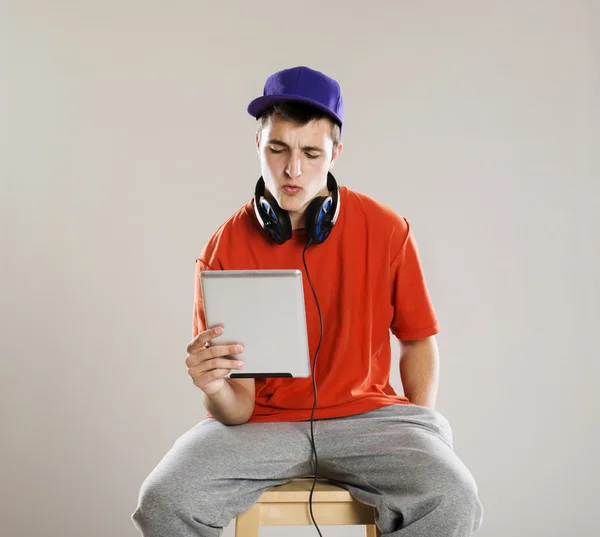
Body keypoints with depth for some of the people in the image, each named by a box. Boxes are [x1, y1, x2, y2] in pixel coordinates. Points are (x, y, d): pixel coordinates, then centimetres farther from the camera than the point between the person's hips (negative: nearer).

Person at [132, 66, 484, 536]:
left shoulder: (387, 231, -4)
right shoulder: (225, 249, -5)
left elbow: (418, 341, 10)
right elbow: (238, 408, -5)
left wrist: (417, 441, -4)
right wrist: (215, 389, -30)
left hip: (364, 414, 0)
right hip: (262, 422, 0)